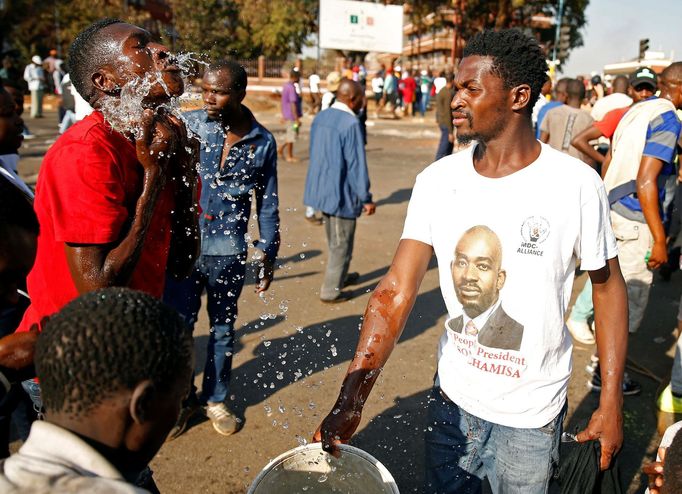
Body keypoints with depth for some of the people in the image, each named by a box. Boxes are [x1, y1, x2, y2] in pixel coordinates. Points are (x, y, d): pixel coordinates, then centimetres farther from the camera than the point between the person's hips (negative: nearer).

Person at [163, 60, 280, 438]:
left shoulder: (263, 142, -2)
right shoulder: (189, 124, -5)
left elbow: (267, 204, 6)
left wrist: (268, 253, 7)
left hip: (228, 251, 1)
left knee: (223, 326, 15)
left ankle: (216, 399, 34)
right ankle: (181, 400, 29)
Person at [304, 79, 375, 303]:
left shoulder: (320, 117, 5)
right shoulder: (351, 123, -20)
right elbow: (357, 165, -19)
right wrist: (366, 198, -11)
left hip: (321, 190, 8)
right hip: (341, 193, -8)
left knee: (333, 240, 25)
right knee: (341, 245, 7)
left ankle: (339, 276, 43)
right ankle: (331, 290, 17)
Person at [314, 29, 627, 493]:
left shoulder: (577, 184, -16)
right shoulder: (438, 181, -10)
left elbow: (608, 286, -4)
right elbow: (396, 290, -15)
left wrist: (611, 401, -6)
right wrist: (351, 399, -24)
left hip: (531, 415, -2)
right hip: (452, 398, 3)